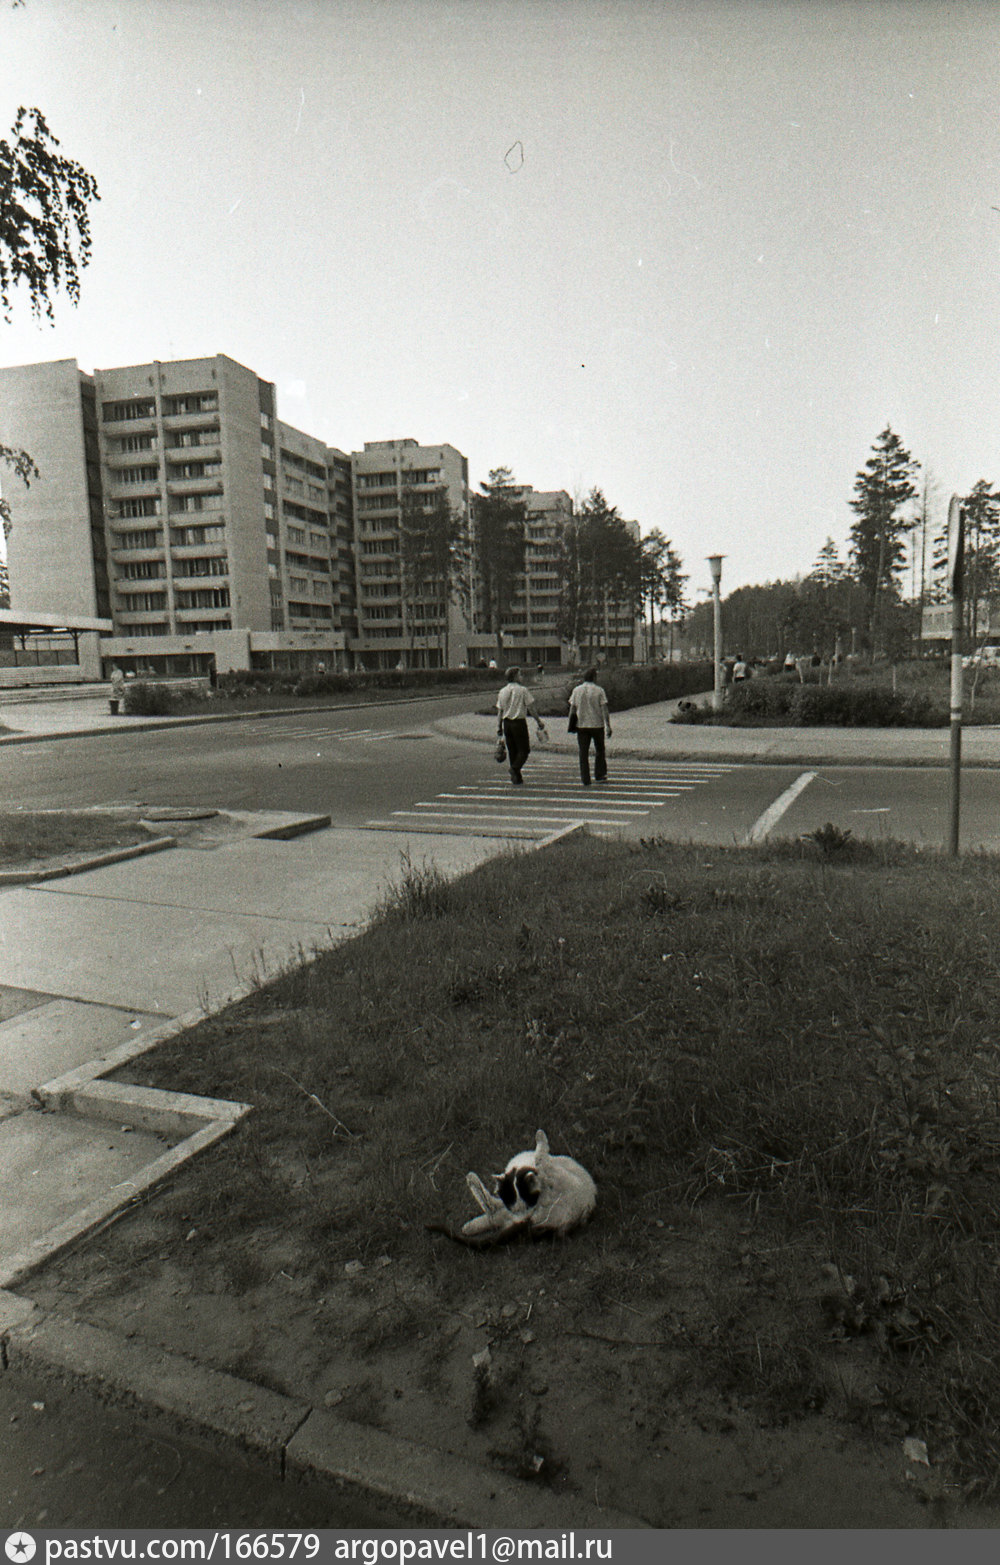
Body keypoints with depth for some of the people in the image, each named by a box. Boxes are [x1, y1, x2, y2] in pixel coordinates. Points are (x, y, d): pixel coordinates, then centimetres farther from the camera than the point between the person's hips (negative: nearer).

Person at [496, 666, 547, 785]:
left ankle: (516, 778, 12)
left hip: (506, 723, 5)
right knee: (524, 749, 2)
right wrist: (539, 722, 1)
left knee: (512, 751, 11)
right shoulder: (523, 690, -7)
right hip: (519, 722, -5)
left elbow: (499, 712, 7)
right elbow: (531, 708, -7)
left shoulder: (502, 692, 7)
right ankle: (515, 768, -22)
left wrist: (499, 729, 11)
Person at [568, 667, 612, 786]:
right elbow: (605, 710, -8)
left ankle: (585, 780, 1)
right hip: (597, 725, -1)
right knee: (599, 751, 16)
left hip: (581, 726, 1)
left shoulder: (576, 690, 1)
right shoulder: (599, 690, -5)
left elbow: (572, 708, 3)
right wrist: (608, 726, -7)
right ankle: (599, 776, 16)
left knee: (583, 753, 3)